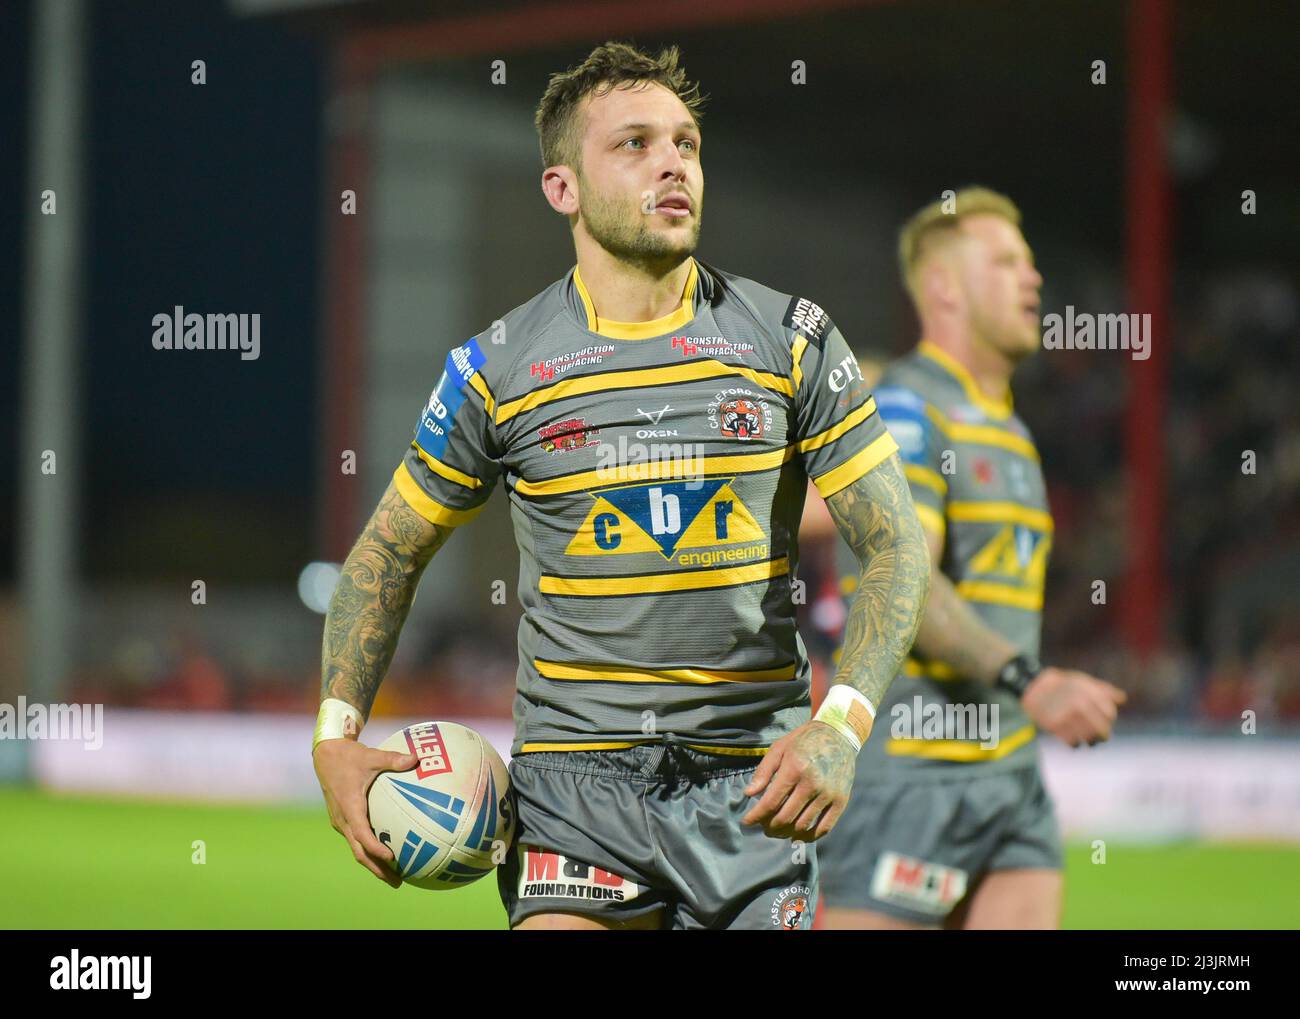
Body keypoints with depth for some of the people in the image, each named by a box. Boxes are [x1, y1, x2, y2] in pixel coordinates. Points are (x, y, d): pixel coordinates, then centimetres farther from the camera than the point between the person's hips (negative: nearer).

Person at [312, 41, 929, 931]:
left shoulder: (792, 339, 2)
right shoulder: (496, 370, 1)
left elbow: (897, 543, 2)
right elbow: (389, 552, 14)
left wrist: (842, 725, -13)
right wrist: (338, 735, 2)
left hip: (753, 781, 1)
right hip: (575, 777, -1)